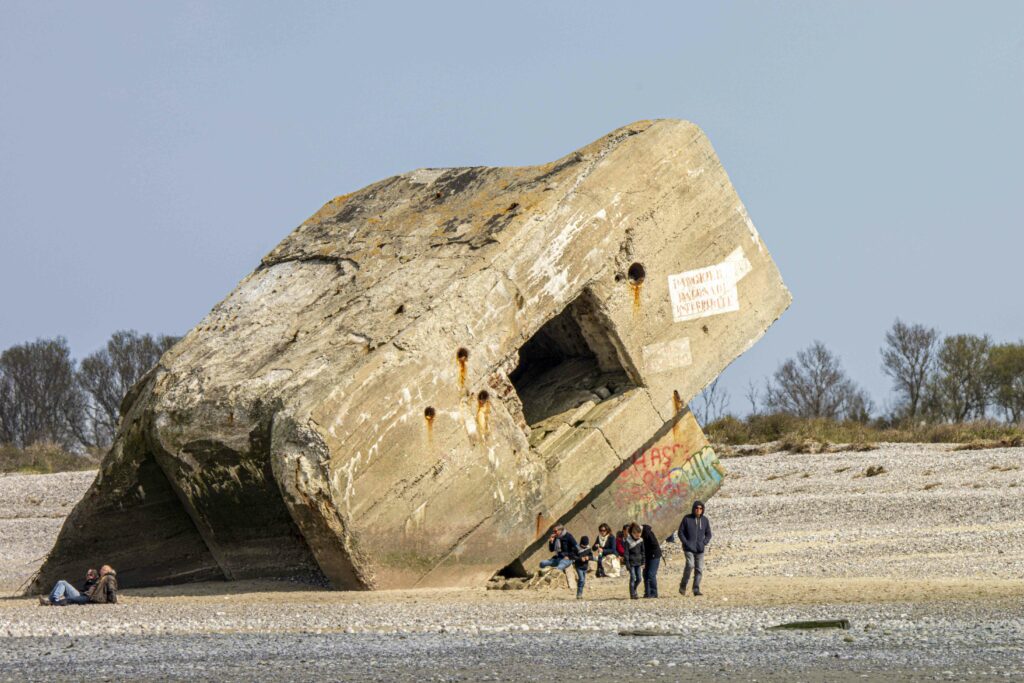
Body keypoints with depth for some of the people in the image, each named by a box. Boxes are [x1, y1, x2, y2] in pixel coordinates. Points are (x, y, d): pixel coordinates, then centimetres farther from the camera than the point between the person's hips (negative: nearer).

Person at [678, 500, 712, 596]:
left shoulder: (705, 520, 6)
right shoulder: (687, 519, -1)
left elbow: (708, 534, 14)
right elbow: (680, 532, 2)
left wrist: (704, 543, -3)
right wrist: (686, 543, -10)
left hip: (700, 549, 3)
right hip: (689, 548, -3)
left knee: (699, 569, -3)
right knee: (690, 565, -20)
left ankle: (696, 589, 3)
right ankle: (683, 585, -4)